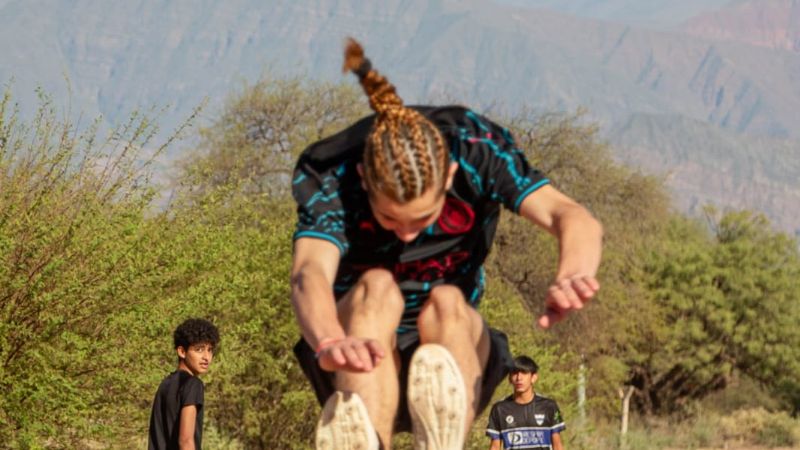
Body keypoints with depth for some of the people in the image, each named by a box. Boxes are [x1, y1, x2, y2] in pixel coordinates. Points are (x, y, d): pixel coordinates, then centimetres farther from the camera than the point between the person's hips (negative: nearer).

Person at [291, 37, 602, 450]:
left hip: (455, 342, 1)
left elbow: (577, 221, -30)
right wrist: (331, 344, -63)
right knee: (376, 289, -32)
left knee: (446, 304, -32)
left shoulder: (476, 149, -16)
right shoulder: (329, 176, -20)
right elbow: (309, 273, -39)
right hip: (363, 365, -1)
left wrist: (572, 275, -55)